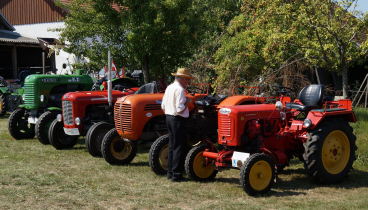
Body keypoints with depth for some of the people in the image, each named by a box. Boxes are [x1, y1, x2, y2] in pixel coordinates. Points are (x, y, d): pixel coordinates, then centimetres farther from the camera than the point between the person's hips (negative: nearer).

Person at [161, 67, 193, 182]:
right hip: (178, 120, -9)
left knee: (172, 146, 15)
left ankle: (170, 172, 20)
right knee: (178, 147, -4)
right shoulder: (180, 90, -17)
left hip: (169, 118, 9)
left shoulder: (169, 87, 11)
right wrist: (186, 102, -7)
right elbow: (180, 109, -22)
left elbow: (163, 106, 15)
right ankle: (176, 174, -3)